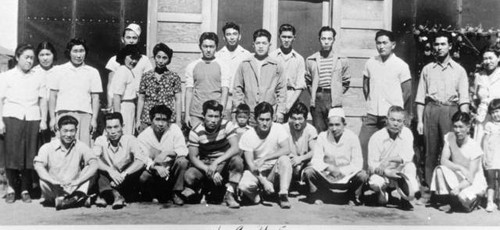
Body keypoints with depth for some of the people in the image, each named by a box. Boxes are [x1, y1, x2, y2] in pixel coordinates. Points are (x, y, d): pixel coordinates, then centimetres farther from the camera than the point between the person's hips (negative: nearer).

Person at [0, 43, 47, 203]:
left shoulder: (38, 78, 15)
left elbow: (43, 100, 13)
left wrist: (43, 120, 5)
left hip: (32, 119, 2)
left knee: (30, 156, -2)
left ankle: (25, 190, 7)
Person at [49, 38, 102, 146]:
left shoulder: (93, 72, 12)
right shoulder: (59, 70, 10)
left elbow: (95, 98, 10)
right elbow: (53, 96, 11)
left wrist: (94, 119, 1)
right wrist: (52, 118, 3)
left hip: (84, 114, 0)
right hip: (63, 113, 0)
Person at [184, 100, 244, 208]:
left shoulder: (227, 125, -15)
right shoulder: (195, 132, -13)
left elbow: (235, 148, -26)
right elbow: (193, 157, -15)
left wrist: (216, 162, -37)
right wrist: (209, 170, -31)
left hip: (225, 162, -1)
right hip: (204, 164, 1)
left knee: (237, 160, -33)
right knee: (189, 176, -27)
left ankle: (230, 194, -18)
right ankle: (208, 191, 5)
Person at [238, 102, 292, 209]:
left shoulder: (278, 128, -10)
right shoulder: (247, 136, -12)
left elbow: (286, 149, -21)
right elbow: (250, 163, -15)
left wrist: (264, 158, -28)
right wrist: (264, 182, -27)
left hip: (274, 171, 1)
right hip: (256, 172, -1)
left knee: (284, 159, -30)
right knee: (244, 186, -31)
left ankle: (283, 195, -20)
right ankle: (255, 195, 4)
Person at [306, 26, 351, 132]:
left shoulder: (341, 61, 6)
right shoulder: (311, 60, 7)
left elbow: (346, 82, 14)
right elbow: (307, 81, 16)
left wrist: (337, 94, 5)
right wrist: (313, 94, 6)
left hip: (334, 103, -1)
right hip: (317, 103, 1)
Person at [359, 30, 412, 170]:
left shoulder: (401, 65, -4)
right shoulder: (370, 63, 7)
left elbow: (407, 91, 0)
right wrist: (370, 103, 11)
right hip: (372, 115, 4)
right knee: (363, 144, -1)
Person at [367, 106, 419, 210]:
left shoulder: (407, 133, -6)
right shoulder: (376, 137, -13)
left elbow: (408, 157, -17)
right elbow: (372, 165, -15)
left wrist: (390, 159, -33)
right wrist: (387, 172, -32)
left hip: (400, 173, 2)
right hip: (382, 174, -2)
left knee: (410, 166, -29)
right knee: (374, 183, -33)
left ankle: (404, 198, -1)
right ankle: (383, 193, 6)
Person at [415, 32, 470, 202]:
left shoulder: (459, 70, 10)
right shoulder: (427, 69, 13)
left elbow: (464, 99, 3)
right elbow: (420, 98, 10)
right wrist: (419, 120, 2)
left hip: (451, 110, -1)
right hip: (431, 110, 1)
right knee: (430, 151, 2)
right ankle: (428, 191, 6)